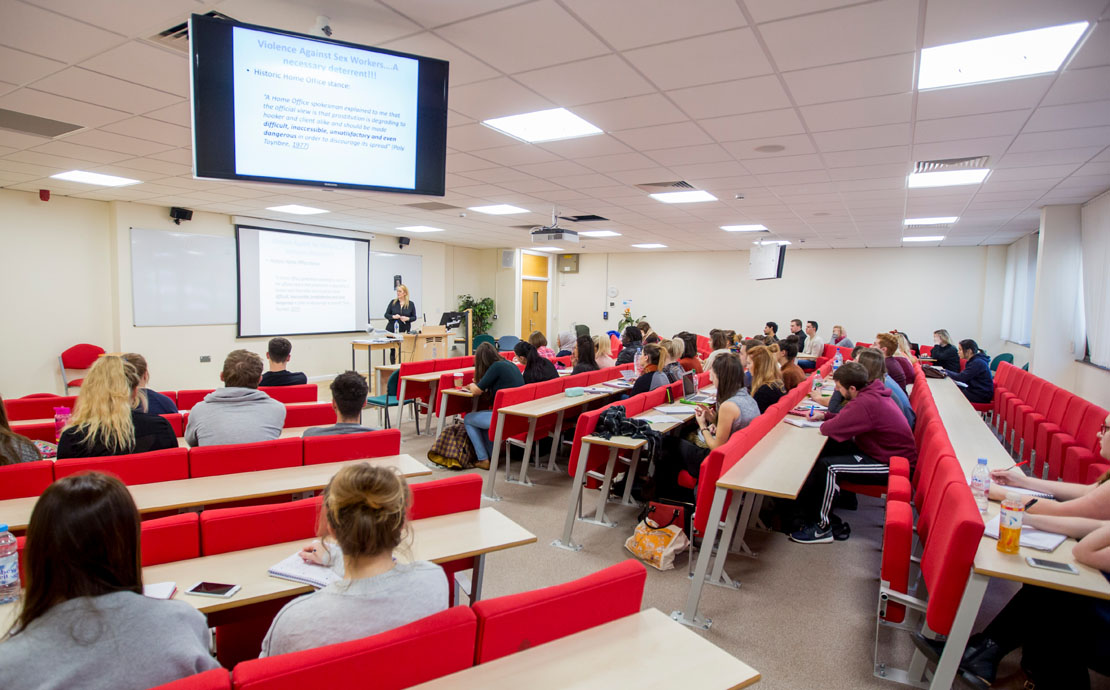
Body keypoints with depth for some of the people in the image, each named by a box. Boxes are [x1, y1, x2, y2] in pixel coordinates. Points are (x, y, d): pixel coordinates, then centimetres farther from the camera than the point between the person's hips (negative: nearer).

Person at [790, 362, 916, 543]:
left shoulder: (866, 403, -31)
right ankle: (801, 505, 10)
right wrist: (825, 415, 3)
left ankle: (822, 529, -6)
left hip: (888, 464, -10)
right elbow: (847, 416, 17)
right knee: (822, 451, 4)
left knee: (828, 467, -20)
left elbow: (829, 429, -27)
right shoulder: (872, 391, 1)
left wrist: (824, 423, -4)